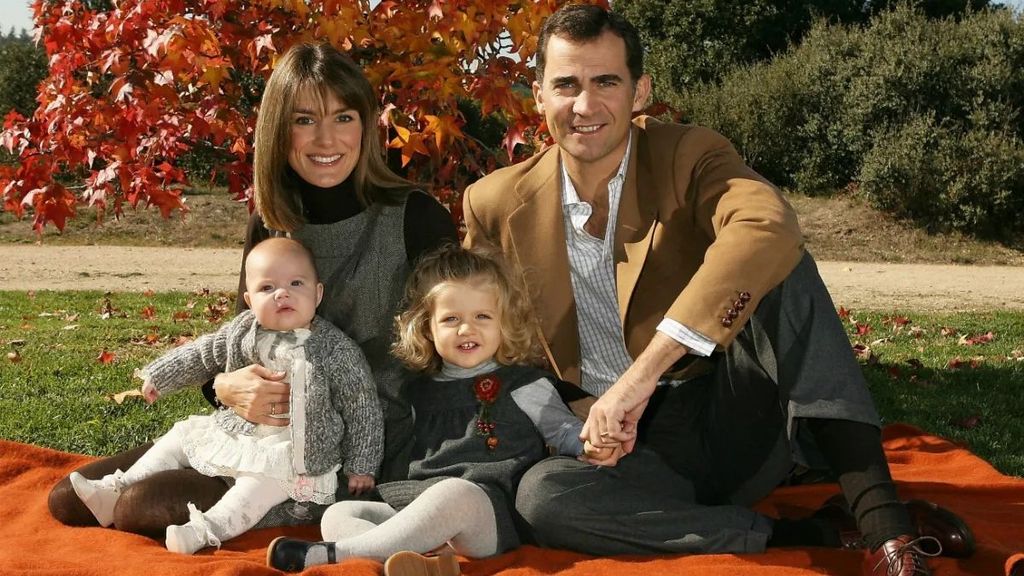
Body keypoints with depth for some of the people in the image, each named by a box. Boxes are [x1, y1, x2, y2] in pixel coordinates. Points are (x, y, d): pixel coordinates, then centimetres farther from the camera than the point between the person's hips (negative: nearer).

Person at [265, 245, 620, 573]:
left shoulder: (522, 385, 10)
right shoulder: (421, 392, 24)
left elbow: (562, 427, 11)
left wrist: (588, 444, -9)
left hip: (489, 512, -6)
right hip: (414, 504, 6)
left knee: (453, 493, -39)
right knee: (338, 514, -11)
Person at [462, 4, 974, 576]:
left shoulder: (690, 155, -7)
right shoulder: (497, 204, 1)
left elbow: (769, 229, -31)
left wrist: (641, 376, -38)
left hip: (735, 422, -1)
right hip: (620, 447, 2)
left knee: (776, 269, -25)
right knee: (541, 493, -32)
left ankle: (885, 526, -30)